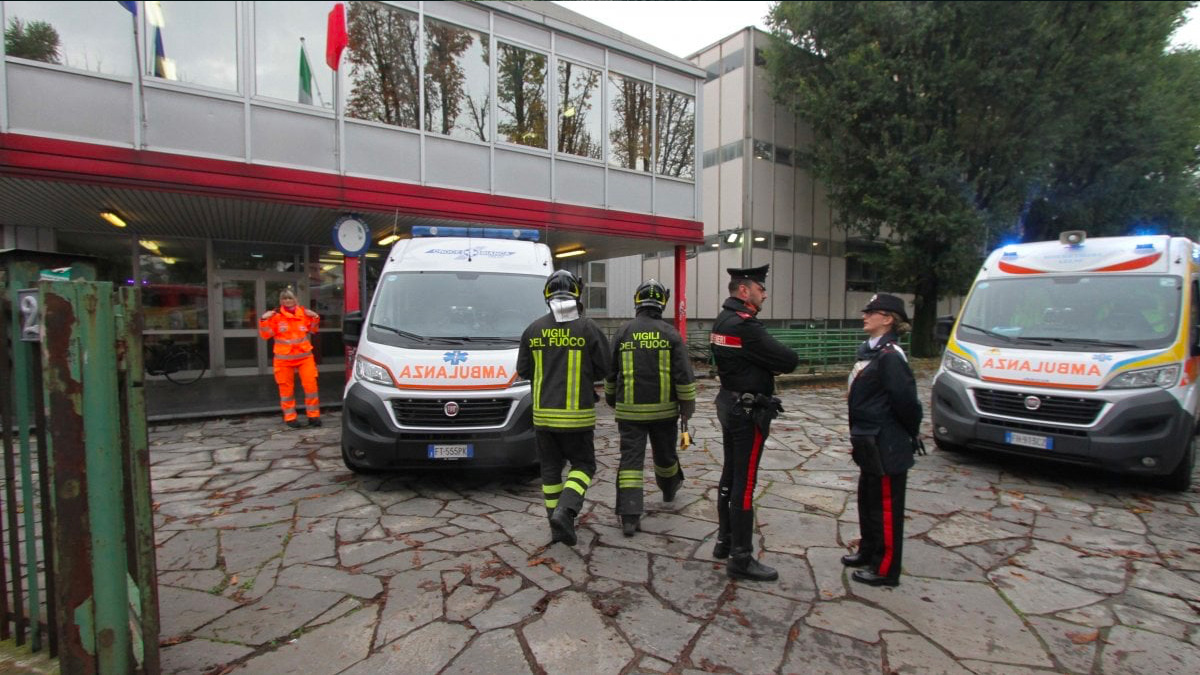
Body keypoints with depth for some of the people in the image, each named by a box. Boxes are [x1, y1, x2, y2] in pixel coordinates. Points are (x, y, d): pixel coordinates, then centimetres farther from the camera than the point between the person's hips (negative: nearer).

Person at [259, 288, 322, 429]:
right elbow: (265, 335, -4)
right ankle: (290, 417, 17)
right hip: (284, 358, -2)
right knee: (287, 388, 6)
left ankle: (313, 415, 9)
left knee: (311, 385, -1)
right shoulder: (276, 315, -4)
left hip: (305, 355, 2)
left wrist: (315, 318, 4)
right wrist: (264, 320, -16)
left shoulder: (303, 313, 5)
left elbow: (312, 330, 19)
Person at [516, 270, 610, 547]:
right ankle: (564, 511, -8)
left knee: (551, 469, 15)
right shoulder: (588, 328, -8)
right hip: (577, 414, -3)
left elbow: (523, 371, 6)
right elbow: (604, 369, -4)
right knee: (583, 465, 12)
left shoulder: (534, 329, 1)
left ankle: (557, 525, 21)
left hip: (543, 413, 3)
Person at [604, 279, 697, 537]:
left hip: (630, 410, 0)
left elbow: (610, 372, 7)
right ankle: (669, 489, 47)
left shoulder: (623, 332, -1)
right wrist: (687, 407, 3)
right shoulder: (670, 334, -4)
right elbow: (684, 375, -6)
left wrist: (611, 400, 22)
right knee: (664, 453, 21)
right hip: (663, 409, 1)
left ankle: (629, 517, -4)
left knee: (631, 459, 1)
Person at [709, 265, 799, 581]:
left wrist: (768, 364, -4)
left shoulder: (723, 320, 10)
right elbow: (790, 361, -20)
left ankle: (725, 541, 30)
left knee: (730, 475, 18)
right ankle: (741, 558, 7)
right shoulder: (744, 325, -22)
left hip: (730, 405, 10)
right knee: (744, 484, -3)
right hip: (748, 412, -10)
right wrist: (778, 361, 1)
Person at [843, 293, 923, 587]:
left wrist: (912, 433, -6)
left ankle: (885, 569, 19)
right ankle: (868, 552, 39)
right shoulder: (870, 351, 9)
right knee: (868, 501, 22)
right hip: (871, 445, 10)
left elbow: (906, 400, -22)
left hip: (886, 449, -9)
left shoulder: (890, 356, -21)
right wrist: (858, 438, 12)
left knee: (886, 507, 5)